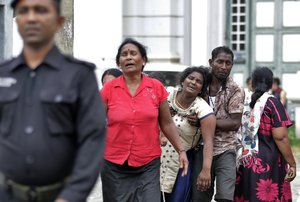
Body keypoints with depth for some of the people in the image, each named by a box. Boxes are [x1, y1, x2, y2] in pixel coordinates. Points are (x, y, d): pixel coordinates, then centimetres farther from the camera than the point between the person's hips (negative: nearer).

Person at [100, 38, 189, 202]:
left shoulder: (156, 87, 1)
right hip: (115, 166, 0)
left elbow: (167, 124, 8)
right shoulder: (108, 89, -2)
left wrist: (181, 150, 1)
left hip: (149, 165, 0)